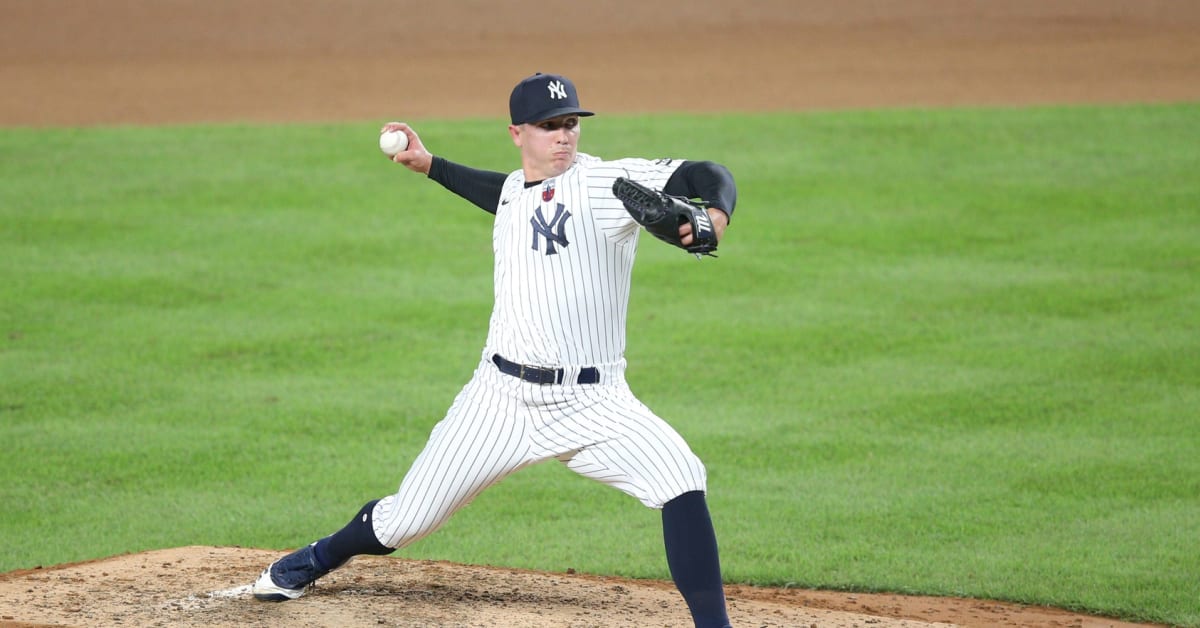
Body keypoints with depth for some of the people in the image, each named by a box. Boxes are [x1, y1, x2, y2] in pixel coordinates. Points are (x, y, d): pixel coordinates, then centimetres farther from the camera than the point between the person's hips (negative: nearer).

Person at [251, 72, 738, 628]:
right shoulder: (515, 189, 9)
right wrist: (430, 166, 34)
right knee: (406, 518, 9)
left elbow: (709, 176, -22)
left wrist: (714, 213, -43)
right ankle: (317, 561, 40)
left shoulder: (605, 183, -10)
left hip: (591, 402, -4)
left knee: (681, 479, -27)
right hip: (502, 395, 4)